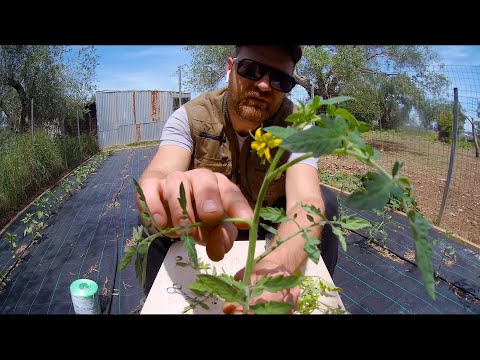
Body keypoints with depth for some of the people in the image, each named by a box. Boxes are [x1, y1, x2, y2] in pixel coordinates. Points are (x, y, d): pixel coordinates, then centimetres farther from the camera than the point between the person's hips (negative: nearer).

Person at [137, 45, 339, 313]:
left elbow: (307, 200, -36)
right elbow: (157, 173, -39)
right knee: (158, 210, -27)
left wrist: (278, 263, -58)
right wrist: (175, 198, -64)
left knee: (325, 201, -23)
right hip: (207, 223, 0)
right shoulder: (190, 117, -21)